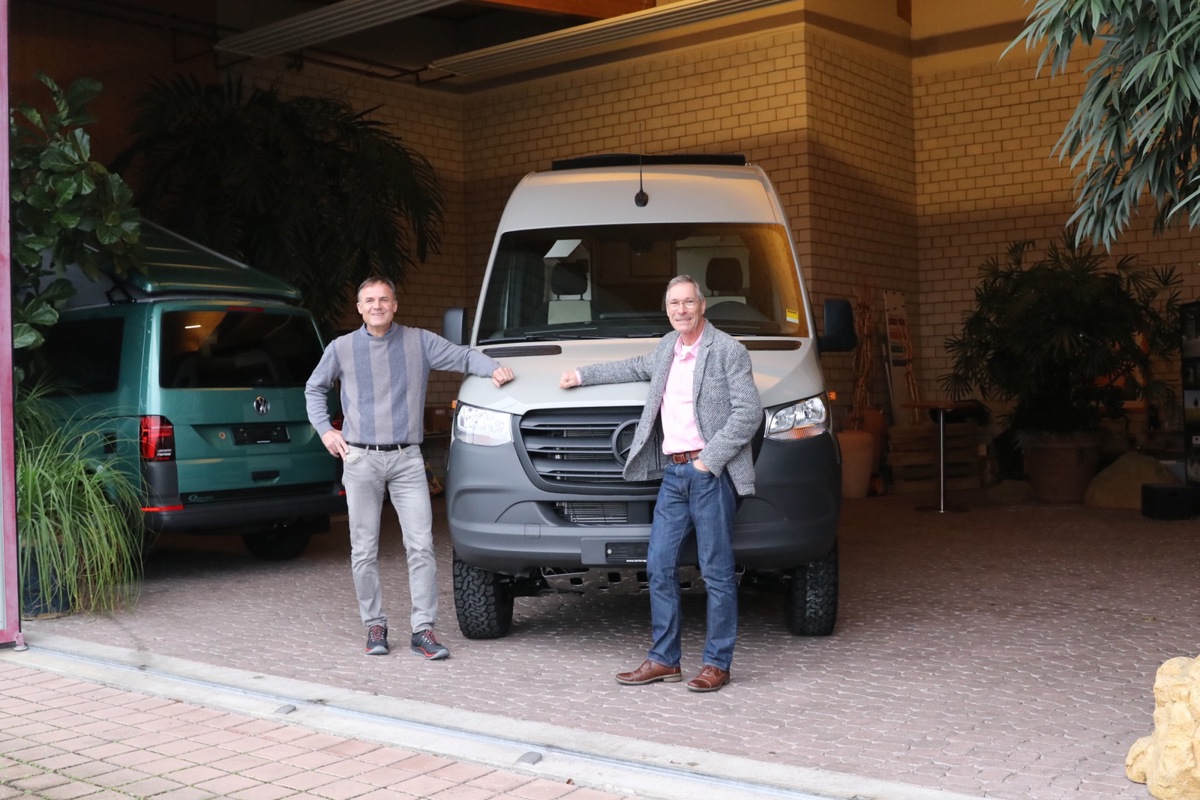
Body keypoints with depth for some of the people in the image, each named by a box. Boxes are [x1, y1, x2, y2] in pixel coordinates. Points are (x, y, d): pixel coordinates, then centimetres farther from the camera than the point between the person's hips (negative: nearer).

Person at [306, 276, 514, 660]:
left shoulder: (419, 342, 6)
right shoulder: (342, 348, 8)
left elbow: (464, 356, 9)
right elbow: (314, 389, 21)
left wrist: (494, 368, -11)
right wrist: (325, 429, 8)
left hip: (407, 459, 0)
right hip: (360, 459, 0)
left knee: (421, 546, -7)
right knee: (364, 550, 3)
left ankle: (424, 629, -1)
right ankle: (374, 626, 15)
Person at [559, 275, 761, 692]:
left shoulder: (728, 350, -5)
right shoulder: (669, 347, 16)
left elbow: (749, 413, -10)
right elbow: (637, 367, 37)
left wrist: (708, 459, -14)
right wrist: (583, 375, 39)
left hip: (709, 473, -7)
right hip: (673, 473, 7)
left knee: (717, 571, -2)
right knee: (659, 567, 6)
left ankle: (717, 664, 7)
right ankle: (664, 659, 15)